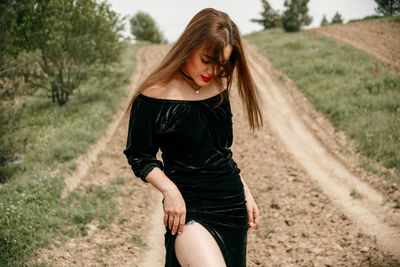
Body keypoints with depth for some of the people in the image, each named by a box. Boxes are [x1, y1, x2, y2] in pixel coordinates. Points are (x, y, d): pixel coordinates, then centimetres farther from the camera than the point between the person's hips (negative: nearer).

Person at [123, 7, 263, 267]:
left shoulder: (219, 88, 8)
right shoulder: (154, 96, -9)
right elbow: (139, 156, -3)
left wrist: (245, 192, 17)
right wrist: (170, 190, -18)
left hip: (232, 204, 6)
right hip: (189, 208, -6)